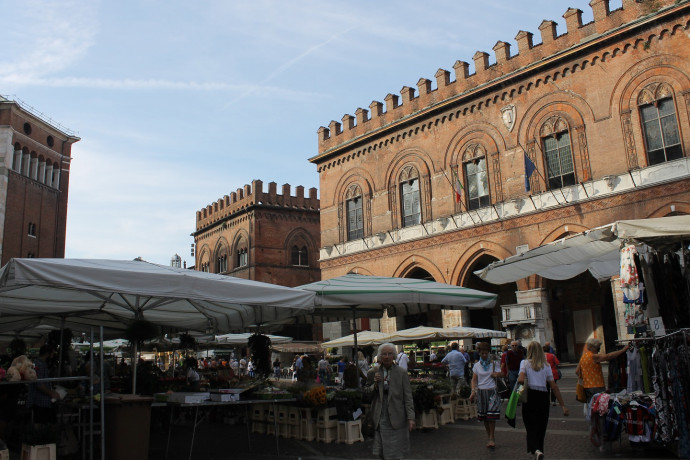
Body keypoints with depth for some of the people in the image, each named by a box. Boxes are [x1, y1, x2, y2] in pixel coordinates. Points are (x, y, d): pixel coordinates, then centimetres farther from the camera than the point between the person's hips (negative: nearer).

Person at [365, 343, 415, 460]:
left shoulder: (402, 373, -1)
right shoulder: (372, 373, 4)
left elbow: (408, 396, -2)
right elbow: (366, 392, 9)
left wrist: (410, 418, -8)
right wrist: (375, 385, -11)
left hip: (397, 418, -1)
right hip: (379, 418, 1)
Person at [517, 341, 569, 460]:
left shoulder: (525, 363, 1)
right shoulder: (546, 366, 7)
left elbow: (521, 380, -17)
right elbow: (554, 386, 3)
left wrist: (518, 380, 7)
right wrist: (563, 405, 4)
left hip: (530, 396, -2)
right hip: (543, 397, 2)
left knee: (531, 427, 1)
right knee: (541, 427, 16)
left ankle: (535, 450, -24)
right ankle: (539, 449, 22)